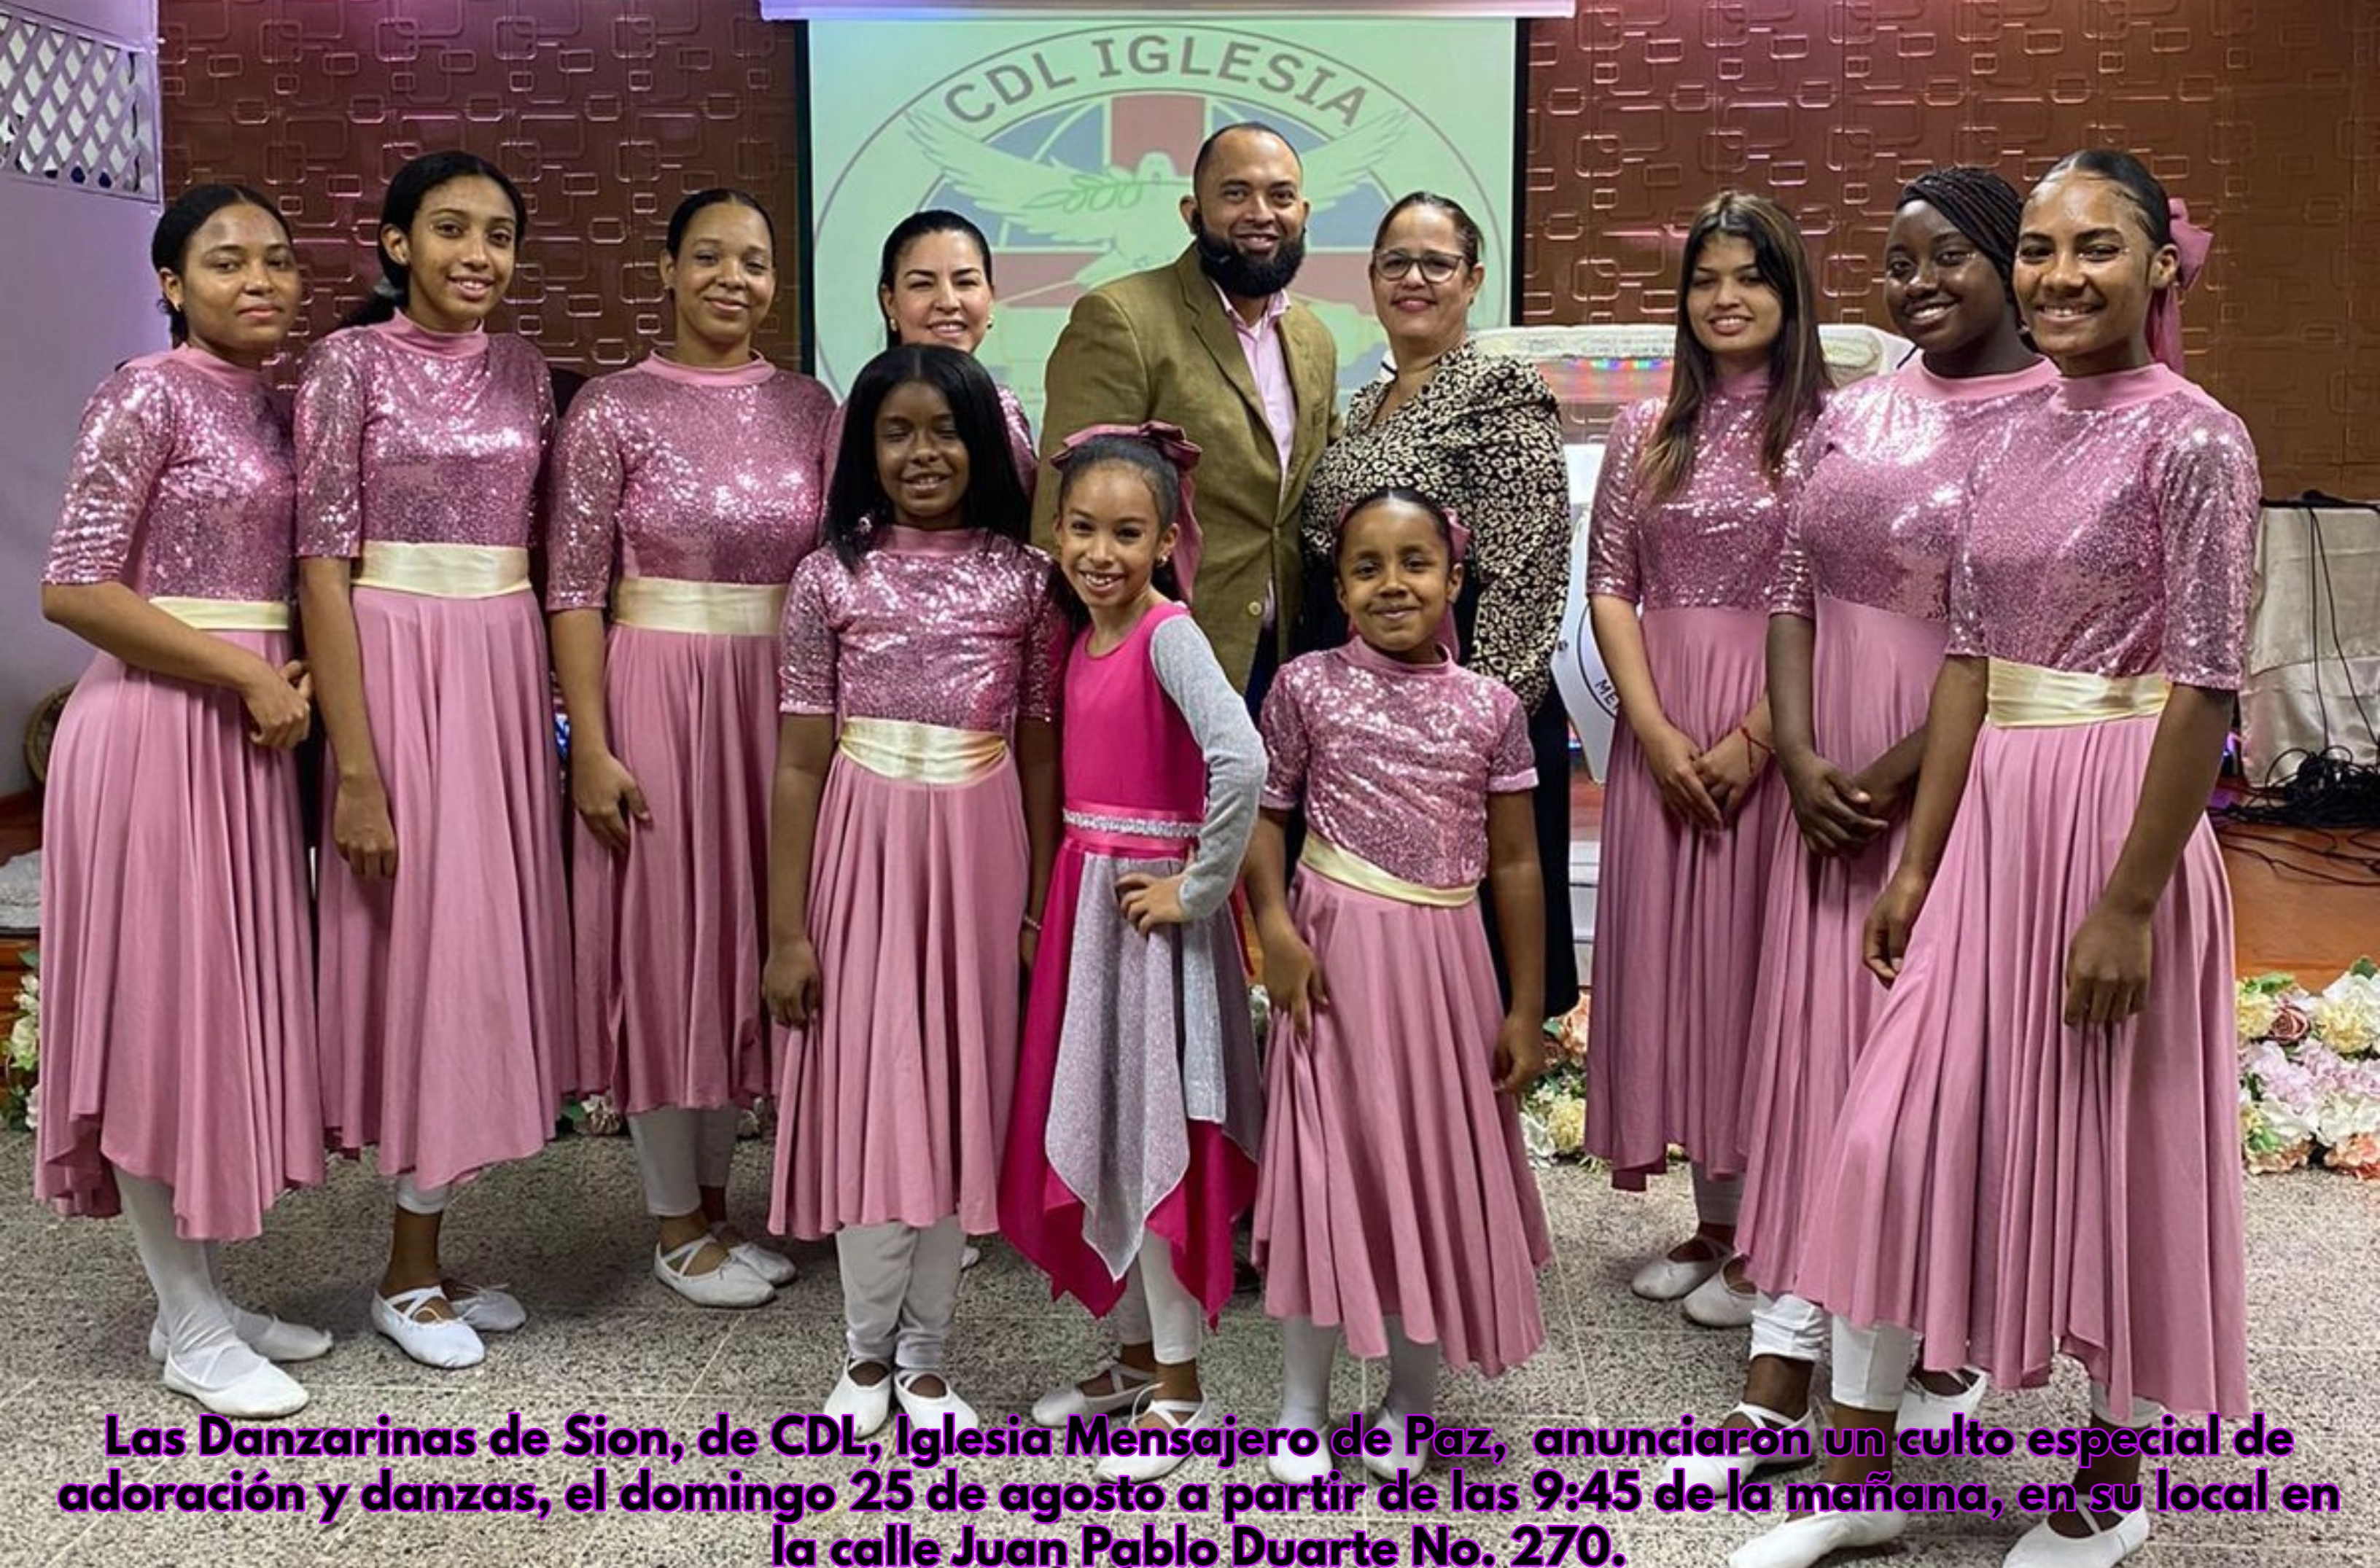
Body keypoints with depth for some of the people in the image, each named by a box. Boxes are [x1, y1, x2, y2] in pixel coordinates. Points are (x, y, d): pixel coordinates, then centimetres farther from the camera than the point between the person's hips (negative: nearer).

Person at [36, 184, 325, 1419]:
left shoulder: (274, 407, 13)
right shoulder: (148, 396, -10)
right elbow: (72, 590, -15)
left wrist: (296, 680, -2)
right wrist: (246, 677, -15)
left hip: (248, 727, 8)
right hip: (155, 726, -8)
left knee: (225, 1001, 12)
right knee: (160, 1004, 0)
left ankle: (201, 1296, 24)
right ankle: (190, 1330, 11)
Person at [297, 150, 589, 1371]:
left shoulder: (524, 372, 10)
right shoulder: (351, 365, -6)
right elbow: (323, 571, -11)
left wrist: (558, 720, 8)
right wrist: (355, 766, -16)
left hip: (507, 672, 5)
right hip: (396, 667, -5)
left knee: (483, 941, 8)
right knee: (426, 939, -1)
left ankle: (425, 1255, 22)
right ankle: (411, 1274, 15)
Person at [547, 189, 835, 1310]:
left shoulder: (806, 407, 6)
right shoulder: (613, 410, -5)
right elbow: (575, 589, -7)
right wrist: (590, 745, -13)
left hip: (778, 698, 4)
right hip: (656, 693, -4)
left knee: (746, 934, 12)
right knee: (664, 943, 4)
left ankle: (717, 1197, 28)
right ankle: (676, 1224, 19)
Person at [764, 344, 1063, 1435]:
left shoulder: (1024, 578, 2)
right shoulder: (831, 577, -1)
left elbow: (1040, 755, 5)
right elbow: (799, 762, -1)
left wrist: (1041, 907, 4)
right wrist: (785, 927, -3)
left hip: (980, 853, 1)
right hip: (863, 851, -1)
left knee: (959, 1095, 8)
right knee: (868, 1097, 3)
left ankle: (924, 1357, 23)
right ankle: (867, 1355, 22)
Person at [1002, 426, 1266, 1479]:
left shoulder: (1169, 634, -17)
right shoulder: (1085, 638, 9)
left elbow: (1240, 760, -31)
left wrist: (1199, 888, -23)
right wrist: (1070, 888, 7)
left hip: (1150, 906, -8)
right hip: (1086, 898, 8)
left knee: (1155, 1136, 0)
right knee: (1091, 1133, 15)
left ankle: (1181, 1389, 15)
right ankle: (1132, 1355, 31)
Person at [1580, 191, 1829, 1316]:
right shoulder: (1647, 431, 10)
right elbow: (1609, 587, 4)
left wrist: (1754, 737, -14)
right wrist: (1656, 731, -7)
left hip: (1776, 726, -4)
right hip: (1660, 727, 4)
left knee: (1759, 956, 0)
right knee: (1666, 950, 7)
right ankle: (1712, 1223, 21)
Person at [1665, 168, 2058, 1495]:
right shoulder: (1853, 416, 13)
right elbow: (1793, 594, 9)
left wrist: (1898, 773, -16)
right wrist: (1800, 757, -5)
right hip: (1833, 776, 5)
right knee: (1817, 1036, 5)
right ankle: (1784, 1372, 12)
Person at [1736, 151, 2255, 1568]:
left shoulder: (2194, 440, -10)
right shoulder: (2012, 443, 10)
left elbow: (2206, 688, -14)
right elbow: (1968, 660, 10)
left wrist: (2129, 903, -18)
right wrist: (1919, 859, 8)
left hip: (2119, 814, -6)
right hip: (1991, 813, 6)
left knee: (2115, 1153, 7)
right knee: (1906, 1131, 5)